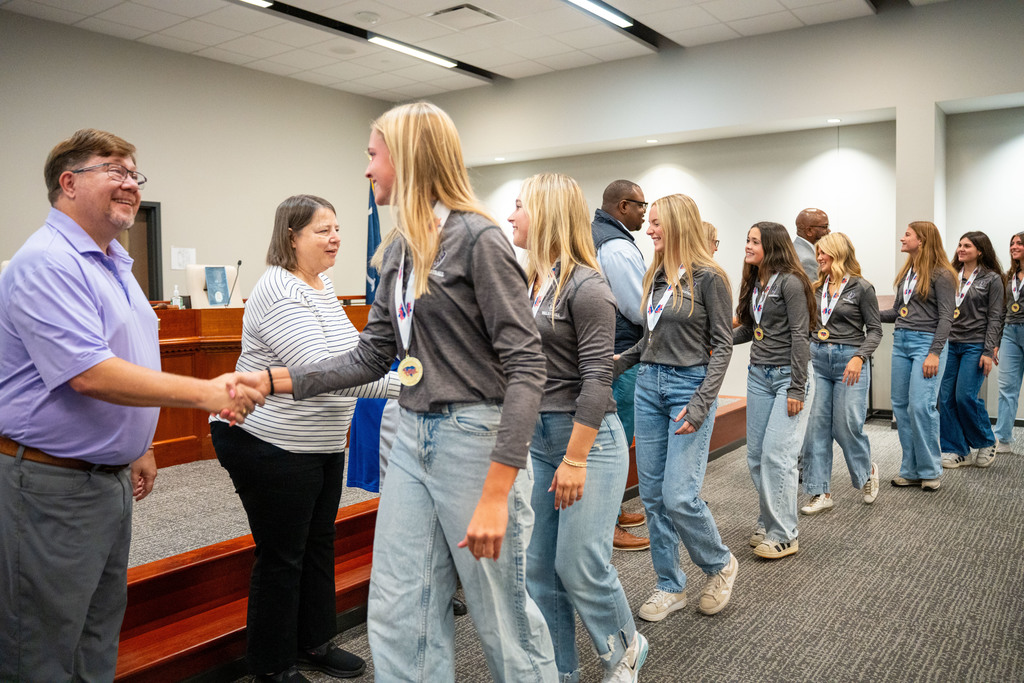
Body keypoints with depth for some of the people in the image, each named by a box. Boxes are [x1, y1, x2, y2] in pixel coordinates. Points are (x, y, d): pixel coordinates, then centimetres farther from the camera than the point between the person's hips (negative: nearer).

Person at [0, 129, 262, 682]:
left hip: (110, 477, 9)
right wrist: (206, 393, -27)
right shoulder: (46, 263, -18)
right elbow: (90, 374, -28)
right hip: (50, 485, -9)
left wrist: (139, 447, 22)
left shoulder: (113, 262, 13)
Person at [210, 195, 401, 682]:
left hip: (321, 443, 9)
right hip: (271, 447, -9)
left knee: (318, 545, 18)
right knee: (281, 557, 4)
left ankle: (314, 642, 35)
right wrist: (402, 384, -34)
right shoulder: (279, 294, -22)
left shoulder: (321, 283, 9)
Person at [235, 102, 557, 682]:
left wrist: (496, 492, -22)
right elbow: (372, 356, 15)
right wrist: (271, 380, 7)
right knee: (400, 619, 12)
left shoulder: (478, 238, -12)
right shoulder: (399, 249, 12)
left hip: (476, 437, -7)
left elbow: (526, 363, -17)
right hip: (413, 438, 7)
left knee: (503, 616, 8)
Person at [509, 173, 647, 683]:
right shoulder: (528, 283, 9)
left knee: (580, 567, 0)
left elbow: (596, 380, -17)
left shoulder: (585, 287, -13)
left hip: (587, 437, -7)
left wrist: (575, 460, -19)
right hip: (536, 435, 7)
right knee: (538, 567, 10)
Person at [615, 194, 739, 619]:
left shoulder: (708, 277, -7)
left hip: (689, 385, -7)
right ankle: (670, 587, 23)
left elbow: (722, 345, -9)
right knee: (652, 495, 8)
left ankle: (720, 566, 19)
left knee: (679, 496, -10)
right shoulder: (656, 275, 12)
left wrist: (701, 404, -17)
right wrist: (619, 363, 11)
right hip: (649, 384, 7)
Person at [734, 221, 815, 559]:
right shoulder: (754, 283, 12)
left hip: (788, 376, -8)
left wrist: (796, 389, -17)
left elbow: (799, 336, -14)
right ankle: (767, 524, 24)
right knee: (756, 456, 8)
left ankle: (783, 535, 4)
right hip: (759, 375, 8)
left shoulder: (789, 282, -12)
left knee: (776, 455, -8)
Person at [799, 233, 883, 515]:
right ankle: (820, 493, 8)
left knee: (847, 425, -2)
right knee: (816, 426, 1)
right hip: (818, 358, 5)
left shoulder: (861, 287, -3)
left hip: (849, 360, -4)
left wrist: (859, 357, -15)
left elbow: (874, 330, -3)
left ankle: (867, 471, 30)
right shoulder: (817, 288, 11)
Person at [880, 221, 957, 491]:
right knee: (900, 405, 6)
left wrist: (934, 353, -17)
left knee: (921, 405, -12)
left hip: (926, 342, -7)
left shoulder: (940, 274, -6)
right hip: (901, 340, 7)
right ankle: (911, 471, 14)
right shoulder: (906, 273, 16)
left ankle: (930, 471, 3)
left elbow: (946, 317, -10)